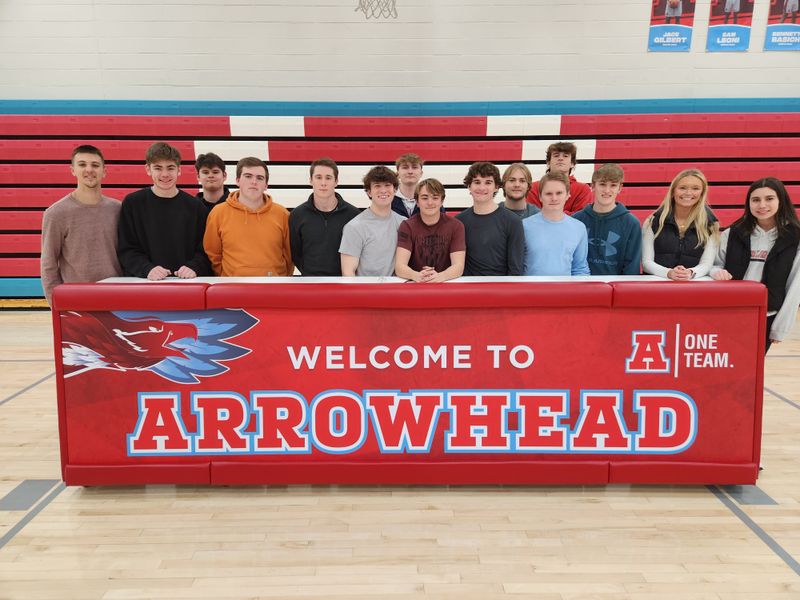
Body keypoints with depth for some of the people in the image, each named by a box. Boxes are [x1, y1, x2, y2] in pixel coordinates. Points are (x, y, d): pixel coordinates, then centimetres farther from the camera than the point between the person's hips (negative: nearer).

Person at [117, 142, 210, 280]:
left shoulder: (195, 206, 6)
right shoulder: (132, 203, 5)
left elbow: (203, 251, 5)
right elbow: (126, 250, 2)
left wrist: (193, 267, -14)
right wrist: (147, 269, -15)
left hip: (187, 282, 2)